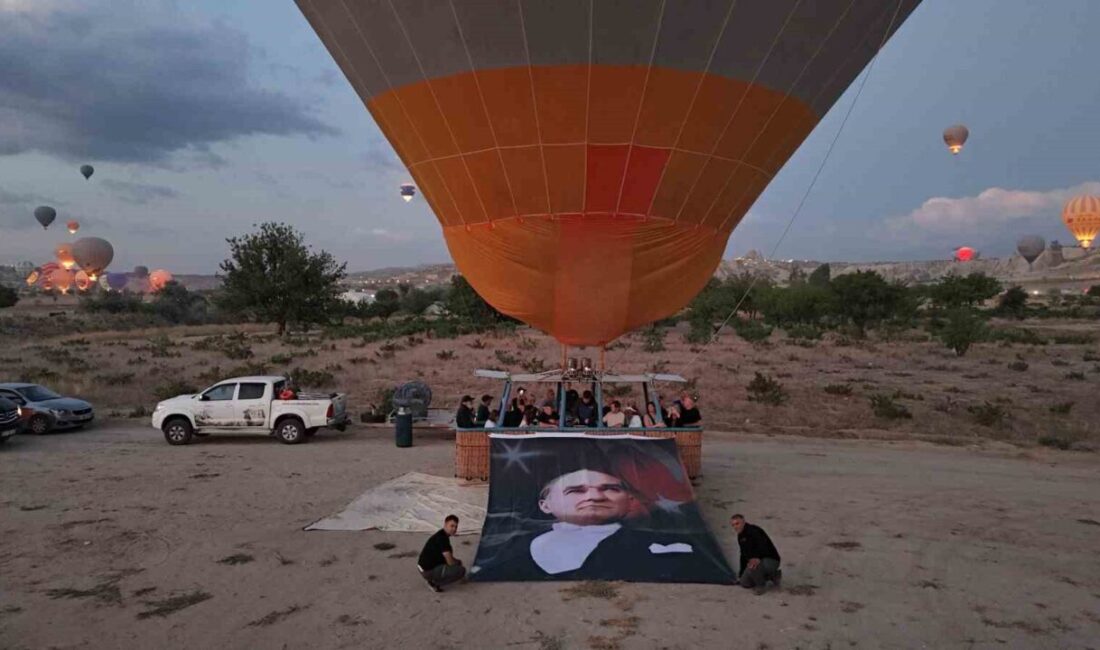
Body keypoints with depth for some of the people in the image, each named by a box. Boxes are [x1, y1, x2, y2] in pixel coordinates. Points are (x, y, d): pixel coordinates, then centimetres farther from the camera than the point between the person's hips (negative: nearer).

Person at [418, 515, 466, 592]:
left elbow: (448, 557, 23)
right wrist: (458, 562, 0)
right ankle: (435, 583, -6)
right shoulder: (442, 538, -22)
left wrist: (456, 561, 8)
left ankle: (434, 579, 12)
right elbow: (450, 562, -21)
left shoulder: (441, 535, 8)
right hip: (428, 571, -10)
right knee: (461, 570, -16)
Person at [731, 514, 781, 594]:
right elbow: (744, 555, 21)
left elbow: (763, 545, -35)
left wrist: (757, 558, -51)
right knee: (745, 583, 3)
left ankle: (760, 585, -5)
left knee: (752, 567, -37)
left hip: (771, 560, -10)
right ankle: (774, 575, 16)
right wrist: (741, 575, 25)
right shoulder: (740, 537, 11)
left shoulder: (754, 530, -19)